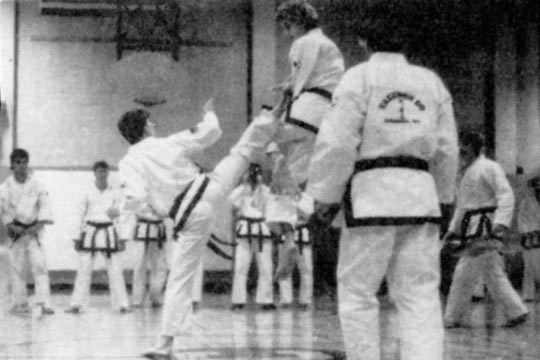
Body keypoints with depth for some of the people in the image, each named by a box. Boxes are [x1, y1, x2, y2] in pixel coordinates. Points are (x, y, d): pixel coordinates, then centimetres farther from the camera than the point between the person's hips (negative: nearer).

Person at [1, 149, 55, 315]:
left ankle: (44, 304, -12)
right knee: (17, 268, 1)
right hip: (15, 231, 0)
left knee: (40, 265, -9)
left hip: (34, 230, 0)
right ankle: (20, 303, 11)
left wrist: (39, 225, -13)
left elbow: (44, 205, -2)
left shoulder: (37, 184, -1)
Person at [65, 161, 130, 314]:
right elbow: (80, 215, 5)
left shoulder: (114, 193, 6)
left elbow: (120, 215, 10)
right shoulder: (87, 193, 2)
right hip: (90, 232, -1)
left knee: (115, 270, 0)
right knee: (84, 270, -3)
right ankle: (77, 304, 1)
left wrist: (122, 239, 5)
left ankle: (122, 304, 6)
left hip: (109, 233, 1)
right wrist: (77, 238, 1)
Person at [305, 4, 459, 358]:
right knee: (420, 296, 4)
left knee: (357, 292, 5)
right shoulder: (432, 82, 10)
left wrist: (326, 198, 0)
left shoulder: (359, 77, -4)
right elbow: (447, 149, 13)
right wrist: (440, 196, 23)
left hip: (372, 194, -4)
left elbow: (337, 143, -8)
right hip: (421, 195, 4)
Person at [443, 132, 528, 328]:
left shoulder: (490, 168, -9)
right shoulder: (468, 172, 20)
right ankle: (517, 312, 14)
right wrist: (453, 230, 20)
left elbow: (506, 195, -18)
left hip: (485, 229, -10)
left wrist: (501, 223, -30)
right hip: (474, 230, 10)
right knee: (493, 275, 10)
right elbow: (462, 204, 26)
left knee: (464, 273, -8)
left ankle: (452, 319, -3)